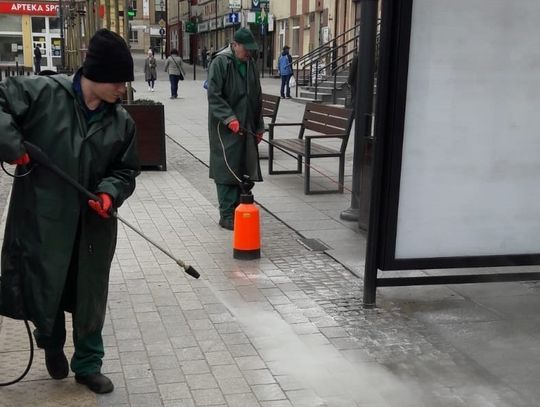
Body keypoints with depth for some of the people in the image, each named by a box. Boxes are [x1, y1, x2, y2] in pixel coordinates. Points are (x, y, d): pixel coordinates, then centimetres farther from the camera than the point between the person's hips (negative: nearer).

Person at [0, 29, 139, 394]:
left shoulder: (121, 122, -1)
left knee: (91, 296, 12)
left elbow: (126, 170, 6)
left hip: (93, 224, 3)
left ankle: (88, 365, 31)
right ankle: (52, 344, 44)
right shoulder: (43, 92, -12)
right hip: (42, 219, -3)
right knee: (43, 287, 12)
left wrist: (110, 193, -13)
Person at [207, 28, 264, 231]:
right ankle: (227, 215, 1)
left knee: (244, 170, 8)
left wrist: (259, 126, 18)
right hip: (225, 128, -7)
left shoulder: (250, 64, 14)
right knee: (227, 169, -4)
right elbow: (213, 96, -14)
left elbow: (257, 98, 20)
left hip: (247, 127, 7)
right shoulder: (220, 63, -8)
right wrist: (229, 118, -22)